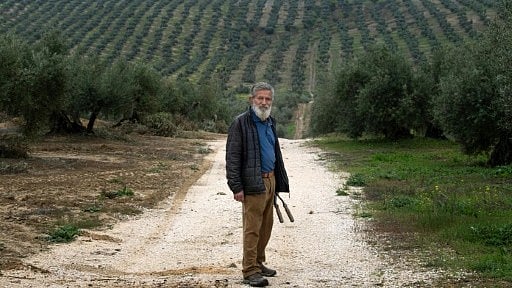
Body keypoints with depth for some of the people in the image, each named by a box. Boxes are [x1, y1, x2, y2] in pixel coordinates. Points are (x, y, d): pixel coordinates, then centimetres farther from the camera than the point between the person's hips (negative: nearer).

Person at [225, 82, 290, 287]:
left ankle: (259, 263, 26)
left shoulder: (270, 122, 16)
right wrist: (236, 186, -18)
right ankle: (250, 271, -1)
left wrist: (279, 181, 18)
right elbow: (232, 156, -13)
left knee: (266, 226, 14)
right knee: (252, 228, -5)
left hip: (270, 180, 8)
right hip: (253, 183, -8)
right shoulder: (241, 123, -9)